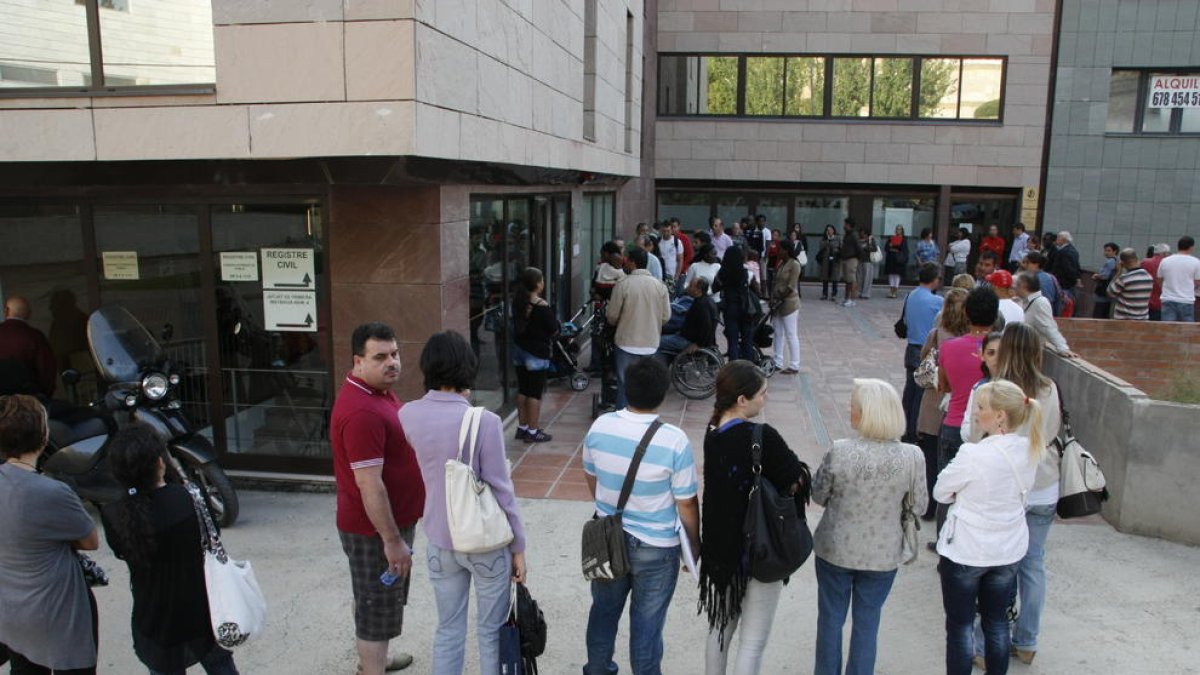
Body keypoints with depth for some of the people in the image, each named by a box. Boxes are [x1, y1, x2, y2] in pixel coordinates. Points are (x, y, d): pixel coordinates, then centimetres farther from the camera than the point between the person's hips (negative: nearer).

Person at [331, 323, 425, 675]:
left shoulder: (379, 390, 5)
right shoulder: (361, 411, -28)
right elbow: (369, 485, -28)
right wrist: (392, 540, -24)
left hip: (392, 521, 10)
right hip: (375, 529, -10)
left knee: (380, 599, 26)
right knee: (377, 605, 4)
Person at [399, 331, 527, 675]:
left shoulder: (409, 415, -7)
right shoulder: (484, 421, -22)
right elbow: (500, 489, -16)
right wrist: (518, 546, -6)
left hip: (440, 541, 4)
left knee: (448, 630, 19)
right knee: (491, 631, 15)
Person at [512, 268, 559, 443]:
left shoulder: (517, 302, 3)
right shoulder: (543, 307, -18)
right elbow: (554, 331, -13)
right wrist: (556, 321, 6)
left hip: (519, 350, 7)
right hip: (537, 353, -7)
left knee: (523, 390, 15)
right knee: (535, 393, 1)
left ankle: (522, 427, 23)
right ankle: (532, 431, 6)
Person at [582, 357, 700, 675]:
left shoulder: (600, 426, -11)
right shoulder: (674, 440, -23)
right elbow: (686, 505, -15)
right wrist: (695, 547, 2)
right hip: (655, 547, -4)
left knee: (604, 609, 24)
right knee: (647, 622, 13)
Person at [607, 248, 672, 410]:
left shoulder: (623, 285, -13)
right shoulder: (659, 286, -3)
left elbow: (612, 315, -7)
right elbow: (666, 316, 2)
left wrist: (616, 323, 17)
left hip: (627, 342, -3)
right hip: (650, 343, 3)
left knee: (624, 384, 7)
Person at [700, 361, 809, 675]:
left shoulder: (713, 434, -2)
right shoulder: (761, 437, -24)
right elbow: (797, 479, -16)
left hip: (720, 545, 7)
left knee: (721, 628, 23)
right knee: (753, 641, 9)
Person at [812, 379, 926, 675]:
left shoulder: (839, 451, -23)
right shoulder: (912, 457, -18)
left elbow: (818, 496, -9)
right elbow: (919, 505, -3)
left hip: (835, 550, -1)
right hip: (882, 556, 1)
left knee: (831, 618, 19)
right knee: (867, 623, 19)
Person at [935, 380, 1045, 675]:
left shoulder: (974, 455, -27)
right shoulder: (1029, 450, -8)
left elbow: (941, 492, -13)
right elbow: (1021, 491, 7)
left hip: (965, 552, -6)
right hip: (1008, 551, 6)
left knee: (960, 625, 10)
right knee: (997, 620, 21)